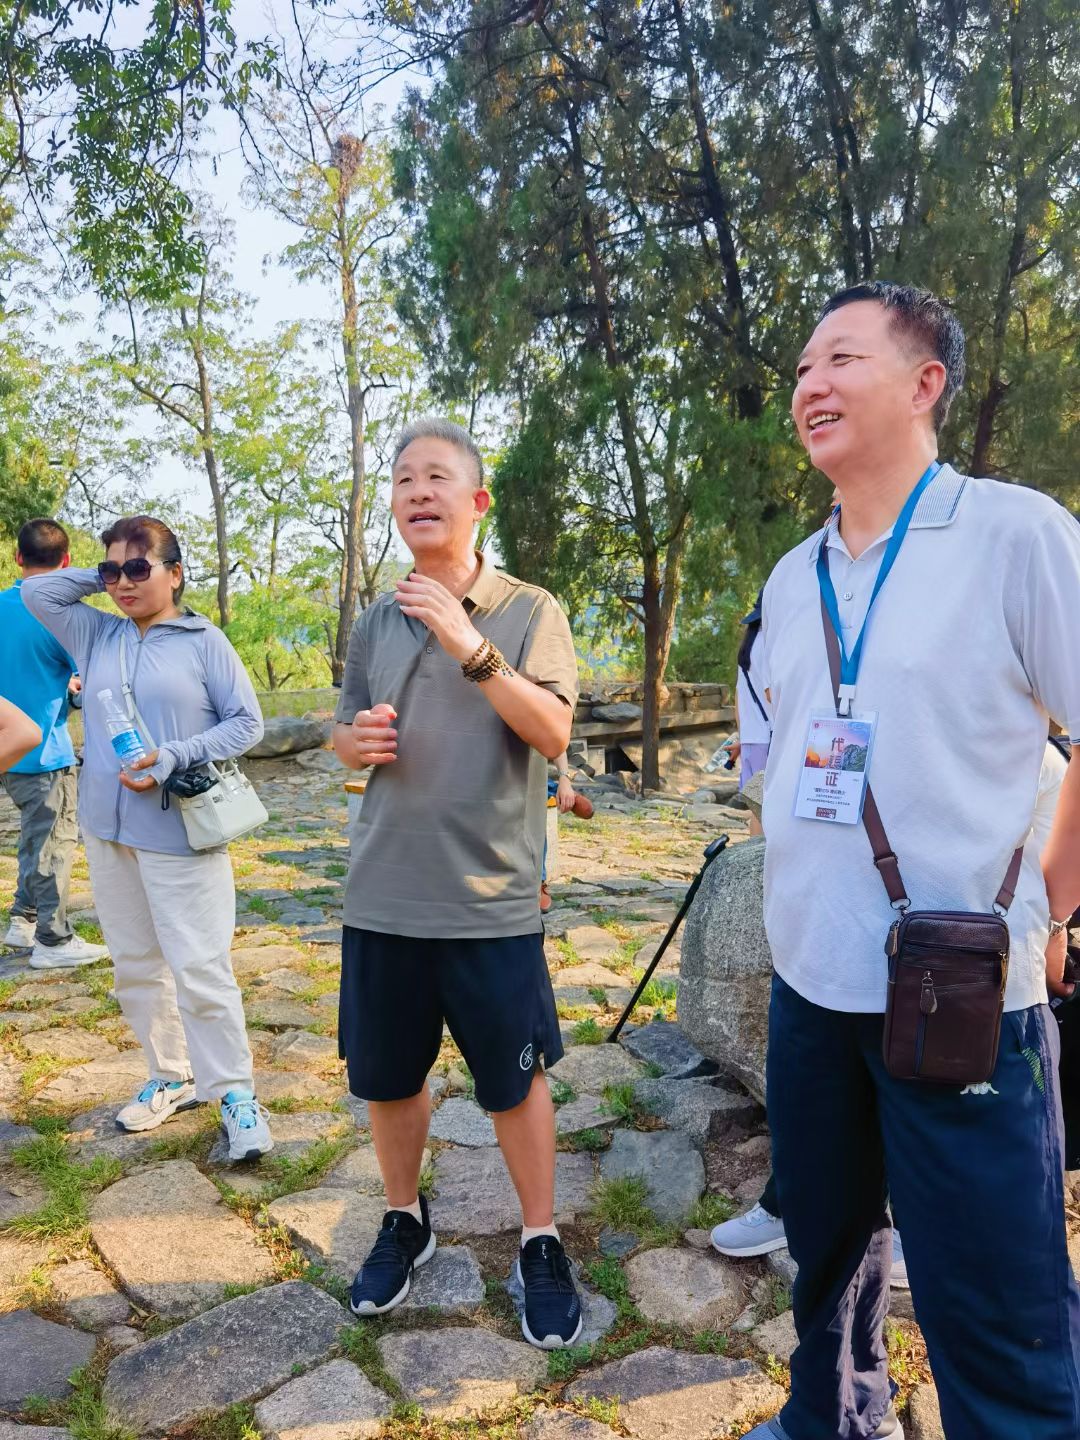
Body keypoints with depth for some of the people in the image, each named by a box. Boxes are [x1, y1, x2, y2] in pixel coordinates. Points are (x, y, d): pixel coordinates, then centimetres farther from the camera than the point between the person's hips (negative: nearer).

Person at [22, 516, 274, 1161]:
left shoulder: (204, 641, -5)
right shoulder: (96, 635, 10)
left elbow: (247, 721, -6)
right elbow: (36, 591, 11)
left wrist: (175, 757, -17)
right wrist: (102, 577, 5)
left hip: (180, 834, -6)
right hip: (109, 830, 6)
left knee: (200, 968, -5)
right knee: (135, 965, 14)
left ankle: (235, 1092, 8)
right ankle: (172, 1078, 29)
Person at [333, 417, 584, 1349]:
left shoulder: (529, 612, -4)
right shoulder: (375, 623, 8)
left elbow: (553, 734, -15)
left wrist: (471, 649, -25)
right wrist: (358, 741, -7)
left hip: (491, 900, -4)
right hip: (383, 896, 4)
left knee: (516, 1082, 9)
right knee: (387, 1079, 16)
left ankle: (542, 1244, 31)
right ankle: (405, 1222, 40)